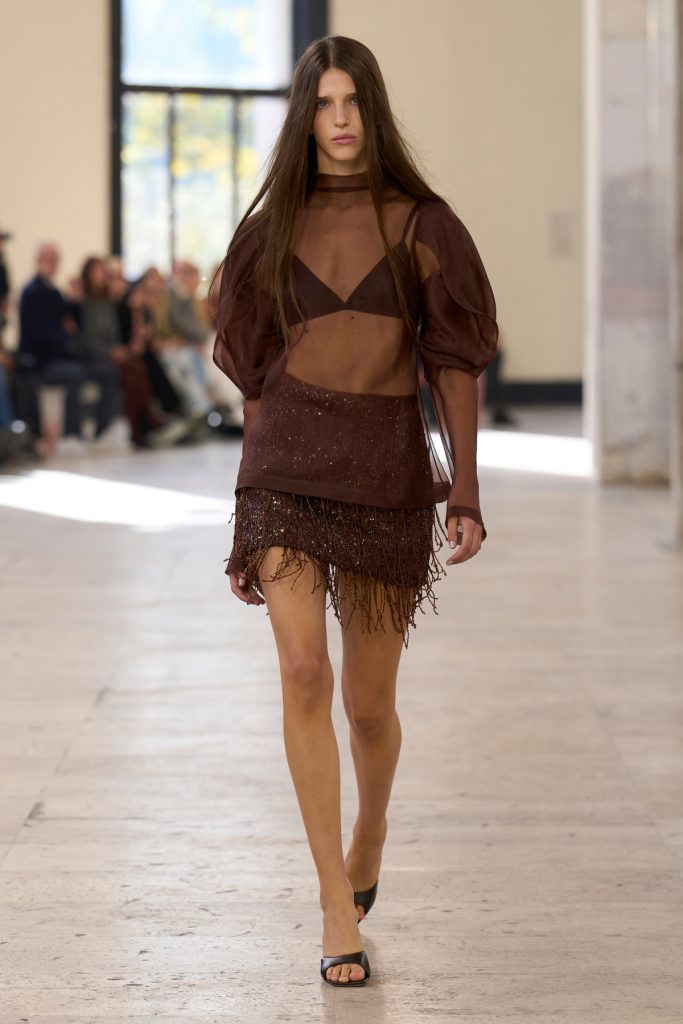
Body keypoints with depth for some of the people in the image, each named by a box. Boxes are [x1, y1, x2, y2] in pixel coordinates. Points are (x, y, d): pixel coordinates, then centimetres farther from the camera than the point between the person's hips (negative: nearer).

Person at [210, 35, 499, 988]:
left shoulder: (422, 223, 4)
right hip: (289, 463, 1)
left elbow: (455, 364, 2)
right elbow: (257, 373, 12)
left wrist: (465, 491, -7)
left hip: (388, 468, 0)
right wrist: (247, 514, 11)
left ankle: (369, 831, 40)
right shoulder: (274, 228, 9)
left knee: (369, 702, 6)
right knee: (304, 673, -18)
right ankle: (340, 909, -13)